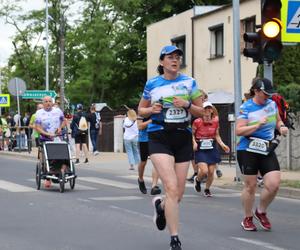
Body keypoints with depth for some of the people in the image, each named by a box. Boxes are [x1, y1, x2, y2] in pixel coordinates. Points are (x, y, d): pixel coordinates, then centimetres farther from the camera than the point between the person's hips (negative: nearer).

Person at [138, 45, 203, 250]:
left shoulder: (189, 82, 6)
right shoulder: (152, 84, 3)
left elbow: (200, 112, 8)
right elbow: (141, 110, 14)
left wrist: (187, 105, -12)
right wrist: (152, 110, -8)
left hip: (183, 138, 3)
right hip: (160, 138, -3)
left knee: (179, 193, 6)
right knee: (172, 188, -17)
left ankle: (161, 206, 43)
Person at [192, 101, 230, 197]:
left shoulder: (215, 121, 2)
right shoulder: (197, 122, -9)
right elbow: (192, 134, 2)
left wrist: (223, 145, 2)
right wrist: (194, 143, -15)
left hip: (212, 149, 3)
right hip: (200, 149, -3)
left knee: (211, 172, 2)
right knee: (204, 171, -16)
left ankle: (207, 189, 26)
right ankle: (197, 180, 19)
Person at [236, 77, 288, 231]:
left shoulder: (272, 104, 7)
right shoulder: (246, 108, -9)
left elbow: (278, 121, 24)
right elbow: (239, 131, -15)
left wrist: (281, 127, 1)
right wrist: (258, 125, -24)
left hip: (267, 151, 5)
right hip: (248, 151, -5)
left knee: (274, 184, -7)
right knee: (250, 185, 3)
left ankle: (261, 212, 18)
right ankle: (248, 219, 21)